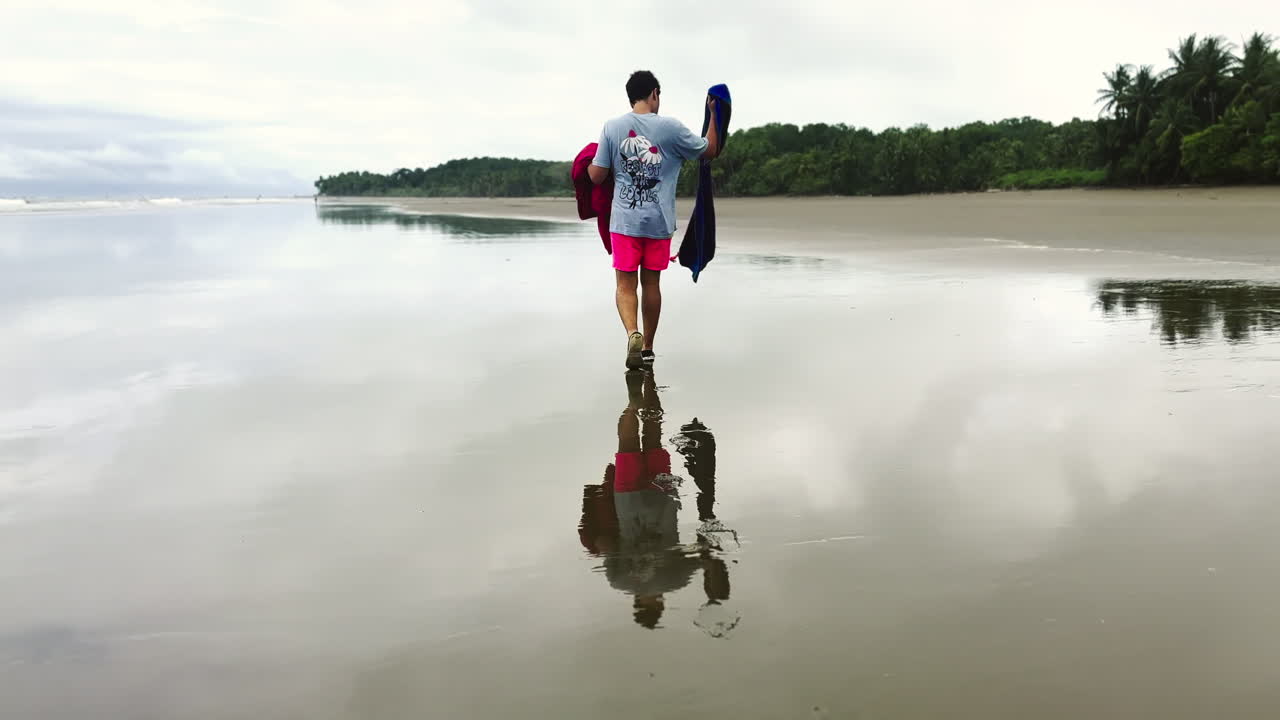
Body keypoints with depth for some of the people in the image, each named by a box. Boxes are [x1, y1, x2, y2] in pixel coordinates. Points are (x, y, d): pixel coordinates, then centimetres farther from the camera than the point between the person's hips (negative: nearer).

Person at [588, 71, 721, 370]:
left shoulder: (612, 127, -2)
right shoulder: (670, 127, -5)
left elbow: (597, 176, -1)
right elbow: (710, 150, 7)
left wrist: (589, 160, 22)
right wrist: (713, 114, 20)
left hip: (624, 221, 0)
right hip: (659, 221, 1)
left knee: (625, 285, 3)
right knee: (651, 283, 13)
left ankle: (632, 333, -24)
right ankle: (647, 348, 22)